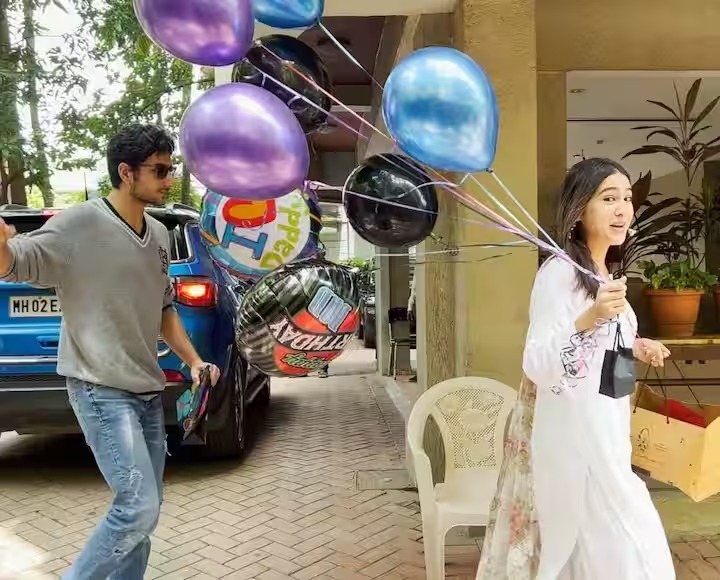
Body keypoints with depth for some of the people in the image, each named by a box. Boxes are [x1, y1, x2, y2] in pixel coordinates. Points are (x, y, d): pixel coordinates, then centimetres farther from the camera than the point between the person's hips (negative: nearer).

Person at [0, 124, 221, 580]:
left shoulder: (160, 235, 11)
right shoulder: (81, 224, -11)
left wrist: (193, 360, 11)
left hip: (147, 392, 8)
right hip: (101, 391, -7)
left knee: (143, 510, 13)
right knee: (139, 508, -12)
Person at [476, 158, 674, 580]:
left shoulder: (602, 274, 9)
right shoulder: (560, 272, -18)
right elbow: (537, 366, -25)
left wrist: (634, 347, 6)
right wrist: (591, 317, -36)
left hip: (600, 428, 9)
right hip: (572, 432, -9)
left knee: (575, 543, 19)